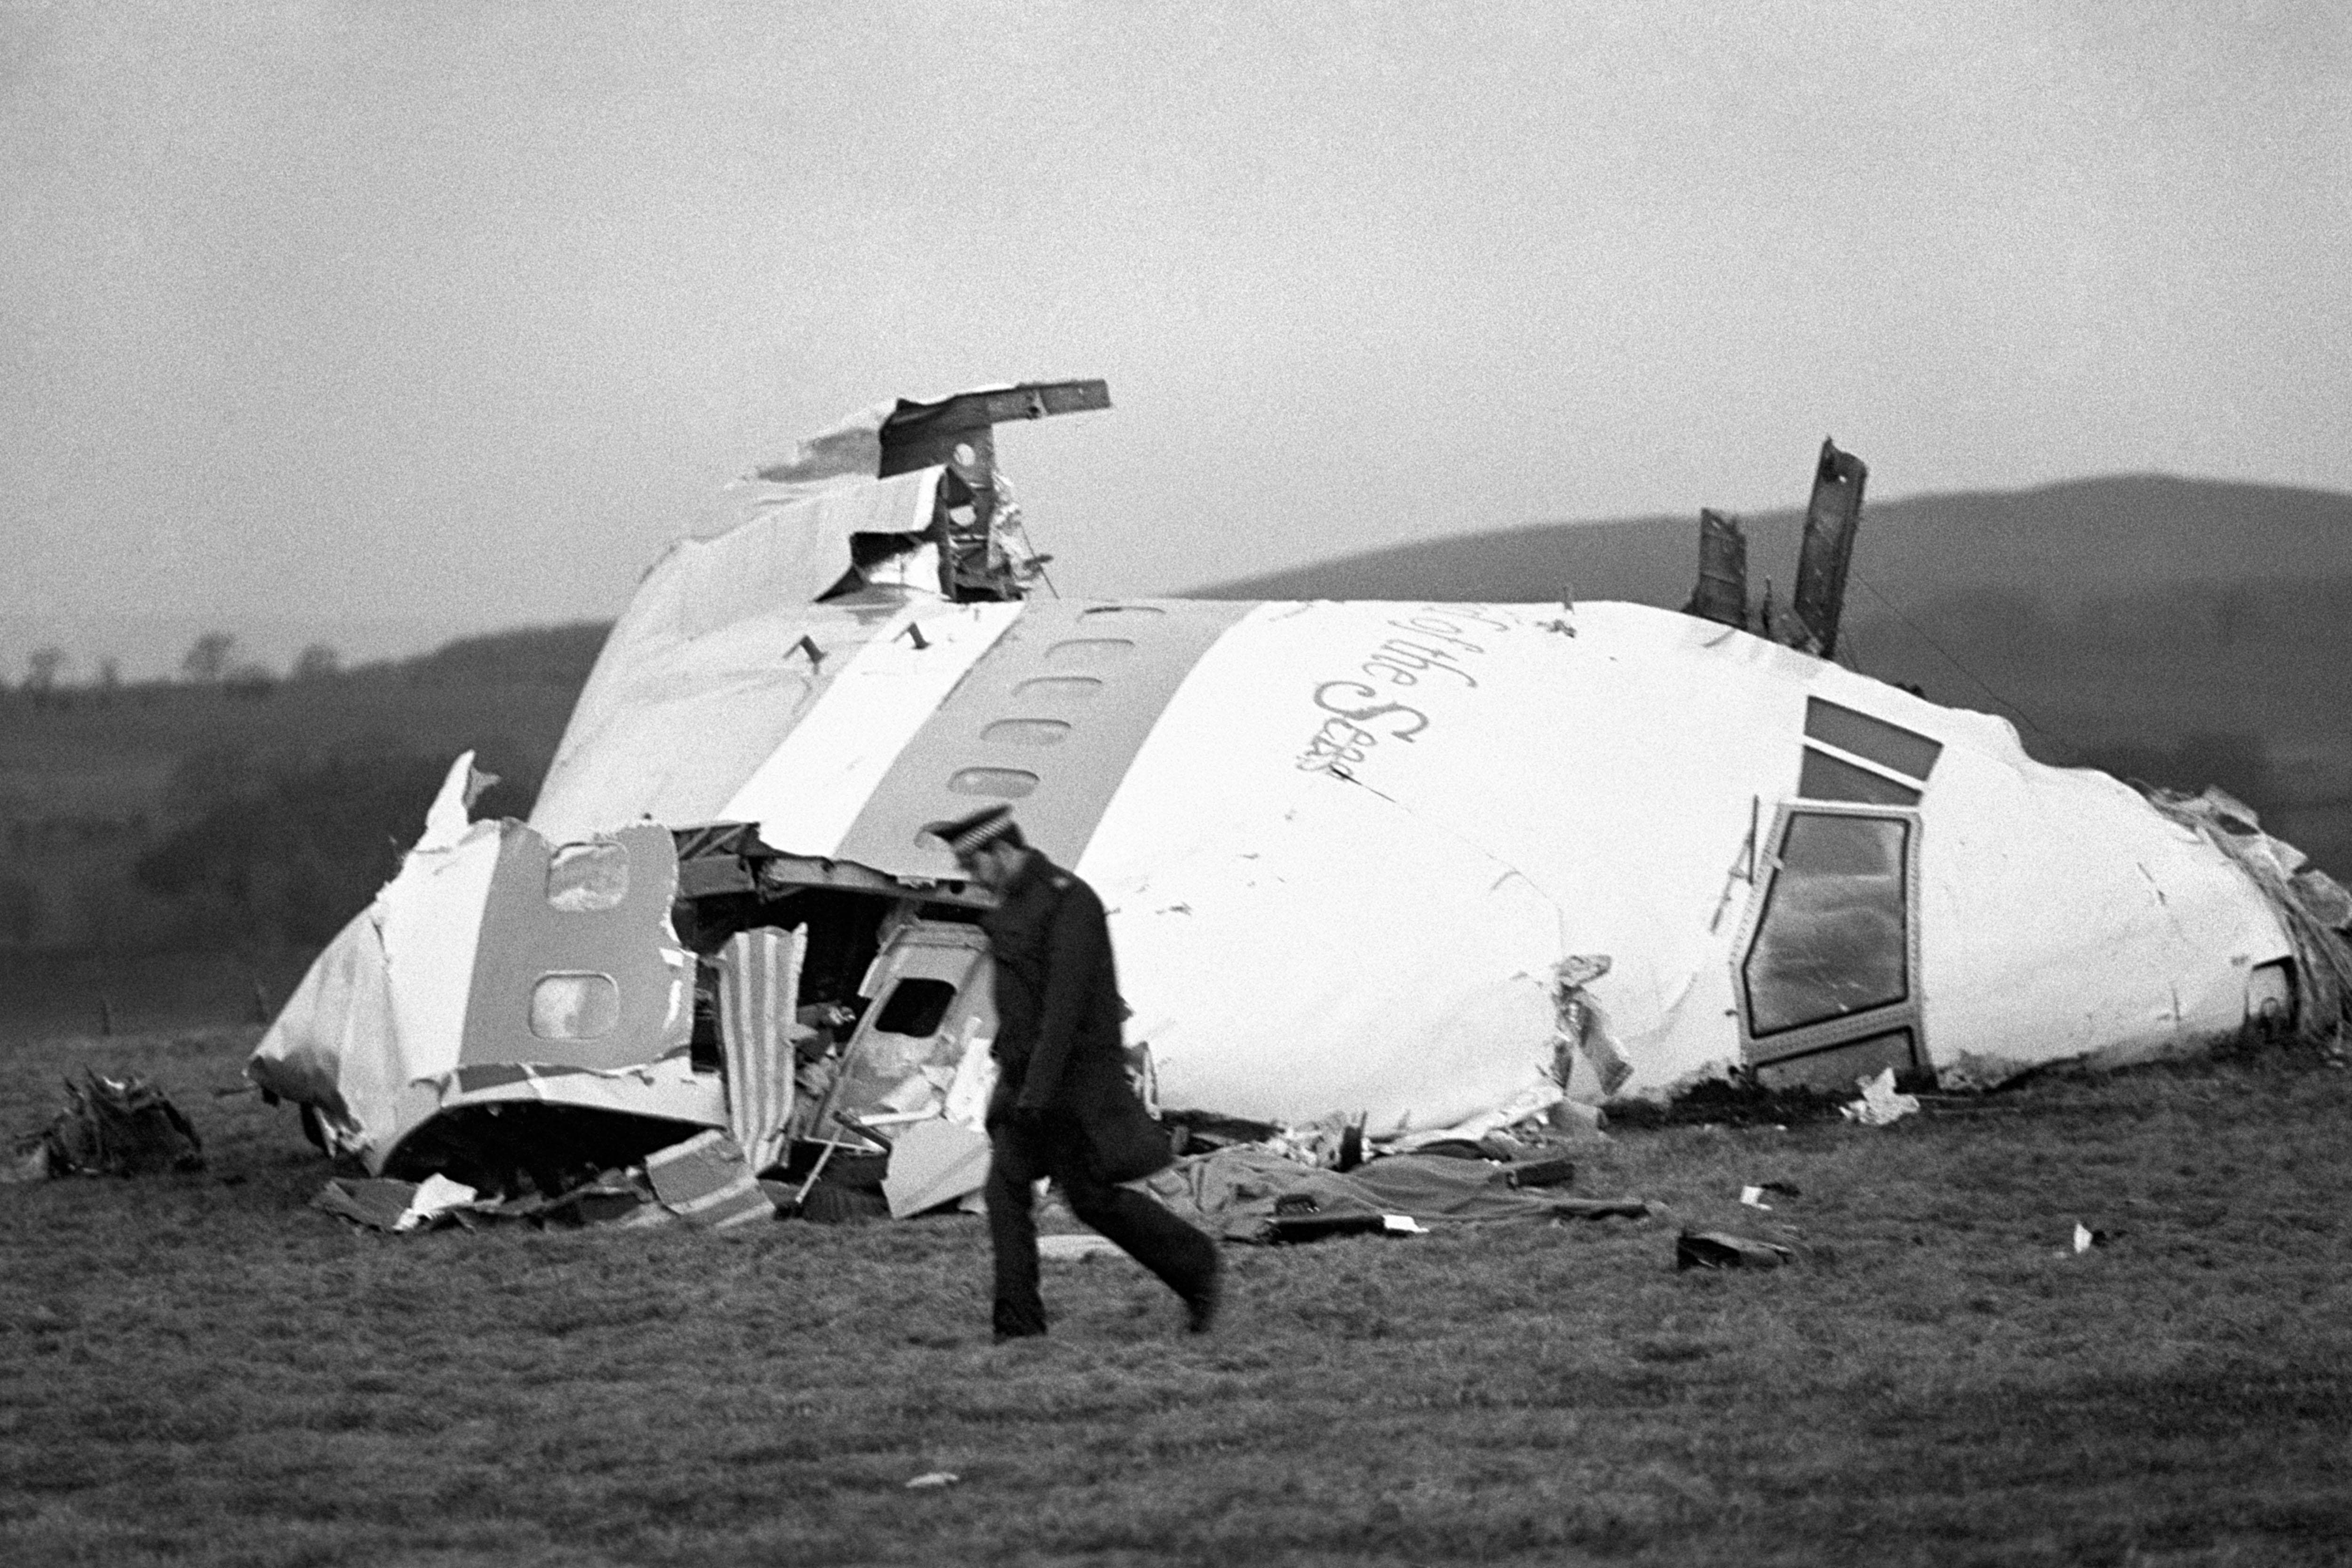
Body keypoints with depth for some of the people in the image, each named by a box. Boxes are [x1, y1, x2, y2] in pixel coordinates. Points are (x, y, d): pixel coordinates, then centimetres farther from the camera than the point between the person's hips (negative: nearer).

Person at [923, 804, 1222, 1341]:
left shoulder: (1070, 902, -18)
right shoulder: (1014, 901, 12)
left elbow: (1065, 1001, -24)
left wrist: (1038, 1090, -28)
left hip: (1074, 1075, -8)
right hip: (1025, 1075, 8)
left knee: (1094, 1198, -2)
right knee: (1006, 1189, -4)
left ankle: (1198, 1270, 16)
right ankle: (1019, 1327, -6)